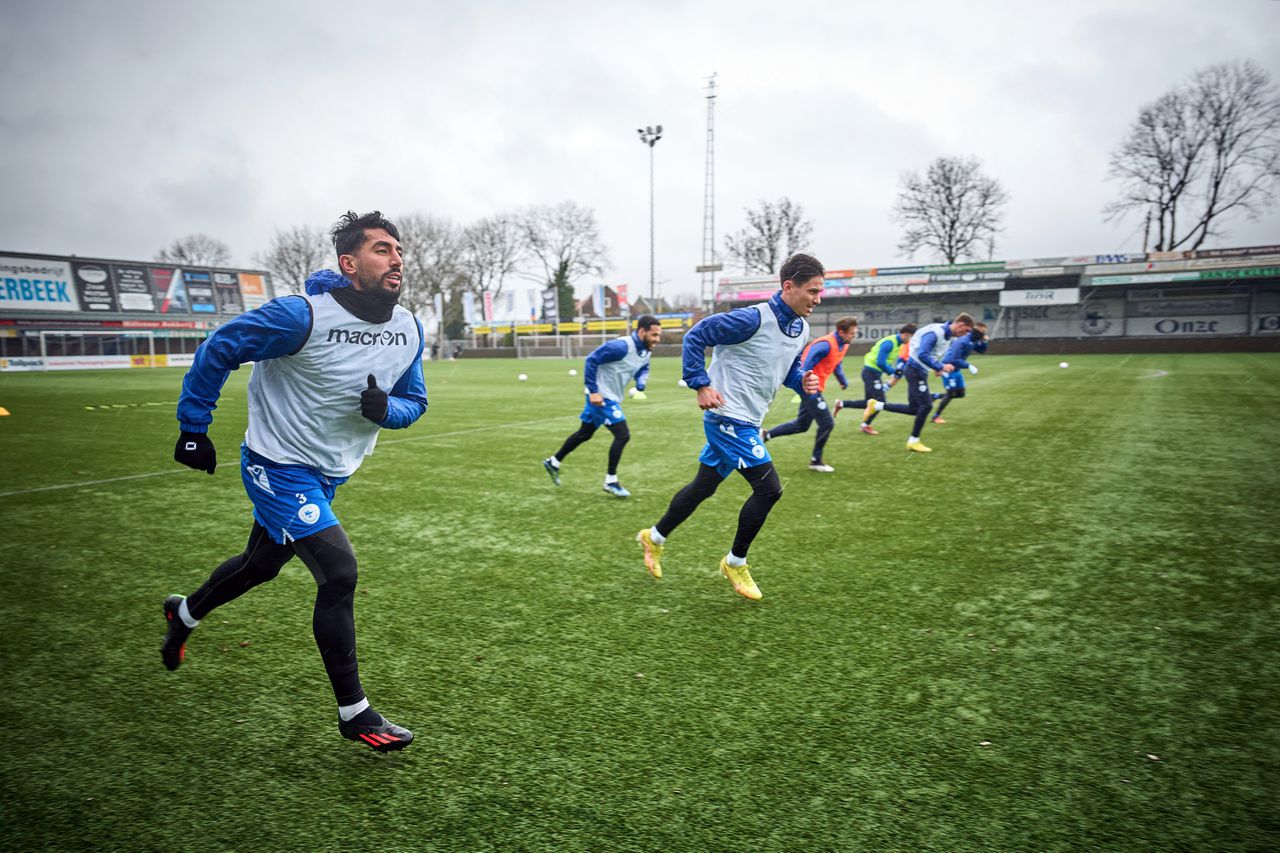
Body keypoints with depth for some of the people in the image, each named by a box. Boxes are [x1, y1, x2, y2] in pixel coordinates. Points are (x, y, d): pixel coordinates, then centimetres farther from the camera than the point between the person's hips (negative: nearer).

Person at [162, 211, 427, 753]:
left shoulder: (409, 331, -6)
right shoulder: (303, 317, -24)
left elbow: (414, 400, 4)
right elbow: (216, 351, -12)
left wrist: (386, 409, -20)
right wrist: (193, 429, -8)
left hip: (330, 474, 8)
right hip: (280, 468, -7)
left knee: (261, 565, 25)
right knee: (339, 573, -15)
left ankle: (184, 614, 56)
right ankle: (354, 713, 0)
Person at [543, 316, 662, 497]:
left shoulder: (646, 352, 0)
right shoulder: (621, 346, -26)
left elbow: (643, 369, 19)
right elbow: (591, 360, -23)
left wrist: (640, 384, -4)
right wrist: (593, 391, -25)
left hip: (612, 398, 9)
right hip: (601, 396, -9)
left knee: (584, 434, 21)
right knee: (623, 435, -12)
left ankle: (553, 462, 38)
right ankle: (610, 481, 2)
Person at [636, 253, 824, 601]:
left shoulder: (801, 328, 7)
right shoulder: (754, 318, -20)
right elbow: (696, 336, -16)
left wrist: (803, 382, -1)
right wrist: (702, 386, -18)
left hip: (746, 422, 9)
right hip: (729, 418, -9)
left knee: (704, 487, 18)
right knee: (769, 488, -10)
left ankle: (654, 538, 36)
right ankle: (735, 563, 10)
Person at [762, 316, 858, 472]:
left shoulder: (843, 345, 8)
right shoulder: (826, 344, -22)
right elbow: (806, 363, -26)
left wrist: (843, 381, 17)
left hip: (814, 389, 10)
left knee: (801, 425, 16)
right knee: (827, 423, -6)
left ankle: (766, 435, 25)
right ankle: (815, 461, 9)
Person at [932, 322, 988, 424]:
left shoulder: (973, 341, 3)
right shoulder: (962, 342, -25)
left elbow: (981, 350, 15)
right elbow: (954, 360, -29)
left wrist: (984, 342, -4)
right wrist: (969, 366, -28)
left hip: (956, 370, 9)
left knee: (960, 393, 9)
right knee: (951, 393, -9)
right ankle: (936, 417, 3)